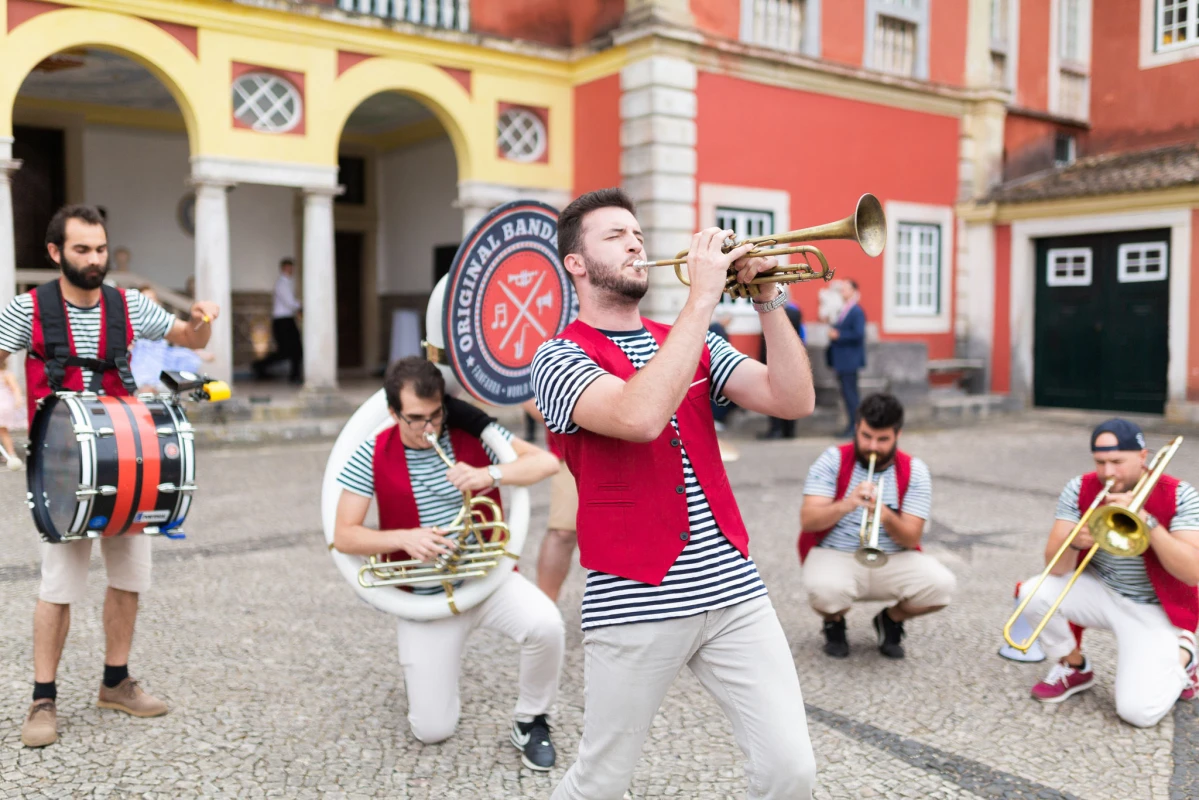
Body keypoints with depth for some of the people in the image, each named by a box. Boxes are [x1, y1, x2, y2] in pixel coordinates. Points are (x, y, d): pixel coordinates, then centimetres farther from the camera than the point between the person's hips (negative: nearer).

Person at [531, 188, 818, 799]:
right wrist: (702, 296, -21)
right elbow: (639, 417, -26)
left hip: (734, 589, 5)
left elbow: (794, 400, 2)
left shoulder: (695, 345, 13)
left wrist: (766, 298, -8)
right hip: (634, 604, -4)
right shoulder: (559, 358, -5)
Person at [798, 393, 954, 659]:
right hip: (835, 556, -2)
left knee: (942, 585, -25)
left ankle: (890, 620, 10)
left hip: (894, 561, 3)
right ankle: (834, 624, 5)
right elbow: (807, 521, -17)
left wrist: (885, 516, -30)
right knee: (825, 590, -36)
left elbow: (912, 538, -9)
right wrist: (846, 505, -35)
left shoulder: (914, 471, -1)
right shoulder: (833, 460, -6)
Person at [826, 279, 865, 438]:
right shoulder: (844, 311, 15)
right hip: (842, 361, 9)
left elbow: (859, 334, -21)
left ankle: (854, 426, -1)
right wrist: (833, 332, 6)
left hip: (849, 360, -9)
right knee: (846, 393, 12)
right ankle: (852, 424, 18)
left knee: (850, 393, -6)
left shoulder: (857, 311, -13)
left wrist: (838, 335, -18)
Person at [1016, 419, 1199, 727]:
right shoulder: (1080, 490, -12)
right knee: (1033, 593, -24)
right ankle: (1075, 669, 4)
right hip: (1101, 593, 3)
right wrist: (1075, 542, -38)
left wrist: (1146, 520, -37)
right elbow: (1056, 568, -16)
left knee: (1138, 711, -19)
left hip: (1155, 610, -3)